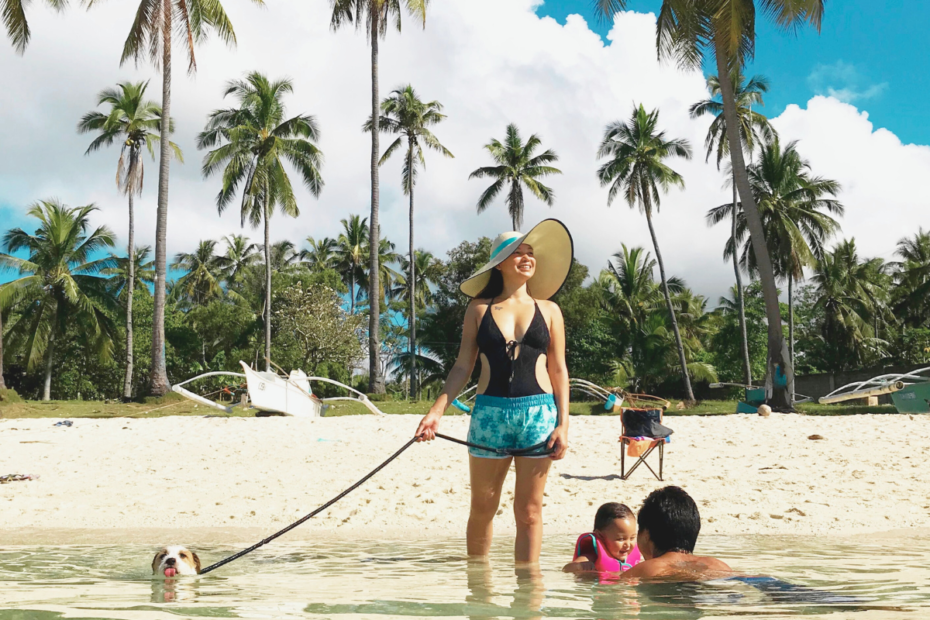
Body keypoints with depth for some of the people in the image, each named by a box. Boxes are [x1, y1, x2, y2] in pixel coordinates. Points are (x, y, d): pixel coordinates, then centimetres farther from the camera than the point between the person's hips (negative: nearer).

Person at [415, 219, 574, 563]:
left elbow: (558, 371, 9)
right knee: (482, 509, 8)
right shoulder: (479, 309, 7)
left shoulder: (548, 311, 9)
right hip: (490, 413, 0)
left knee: (529, 512, 3)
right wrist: (436, 410, -5)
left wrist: (563, 425, 0)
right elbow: (462, 366, 7)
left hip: (539, 413, 0)